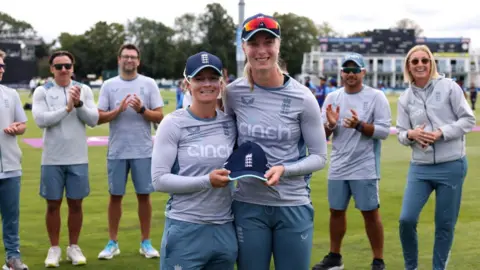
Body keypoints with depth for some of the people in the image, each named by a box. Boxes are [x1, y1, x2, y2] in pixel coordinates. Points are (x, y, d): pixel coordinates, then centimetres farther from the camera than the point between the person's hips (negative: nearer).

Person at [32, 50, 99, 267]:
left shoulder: (84, 90, 4)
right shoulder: (42, 91, -1)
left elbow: (93, 120, -4)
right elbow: (41, 120, -14)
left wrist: (79, 104, -18)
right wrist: (67, 108, -17)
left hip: (78, 158, 1)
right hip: (52, 159, -1)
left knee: (76, 203, 8)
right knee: (53, 204, 5)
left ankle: (74, 247, 20)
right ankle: (54, 249, 17)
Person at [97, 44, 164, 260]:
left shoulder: (149, 84, 2)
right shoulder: (109, 85, 3)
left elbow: (159, 117, -1)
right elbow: (99, 118, -1)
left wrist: (142, 110, -17)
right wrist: (119, 110, -16)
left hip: (143, 151, 0)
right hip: (117, 151, 1)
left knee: (144, 195, 4)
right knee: (115, 196, 7)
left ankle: (146, 242, 15)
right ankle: (113, 243, 16)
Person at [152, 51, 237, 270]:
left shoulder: (231, 124, 5)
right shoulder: (173, 124, -6)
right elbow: (159, 180, -11)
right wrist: (207, 181, -19)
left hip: (225, 230, 4)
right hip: (185, 230, -4)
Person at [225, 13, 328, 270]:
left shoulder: (302, 97, -8)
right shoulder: (233, 92, -2)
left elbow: (319, 157, -4)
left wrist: (284, 170, -19)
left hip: (293, 206, -1)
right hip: (248, 206, 2)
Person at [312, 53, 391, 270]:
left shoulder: (376, 97, -5)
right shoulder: (332, 97, 7)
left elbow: (384, 131, -11)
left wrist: (359, 125, -24)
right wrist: (330, 124, -16)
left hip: (365, 168, -4)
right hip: (338, 167, 4)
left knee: (370, 213, -1)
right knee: (336, 211, 12)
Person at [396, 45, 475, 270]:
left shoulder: (449, 86, -2)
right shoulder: (405, 98, 7)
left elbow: (468, 120, -3)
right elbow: (401, 133, 9)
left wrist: (441, 133, -15)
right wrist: (411, 134, -14)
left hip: (451, 166, -2)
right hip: (420, 168, 2)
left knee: (445, 225, 5)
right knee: (407, 219, -6)